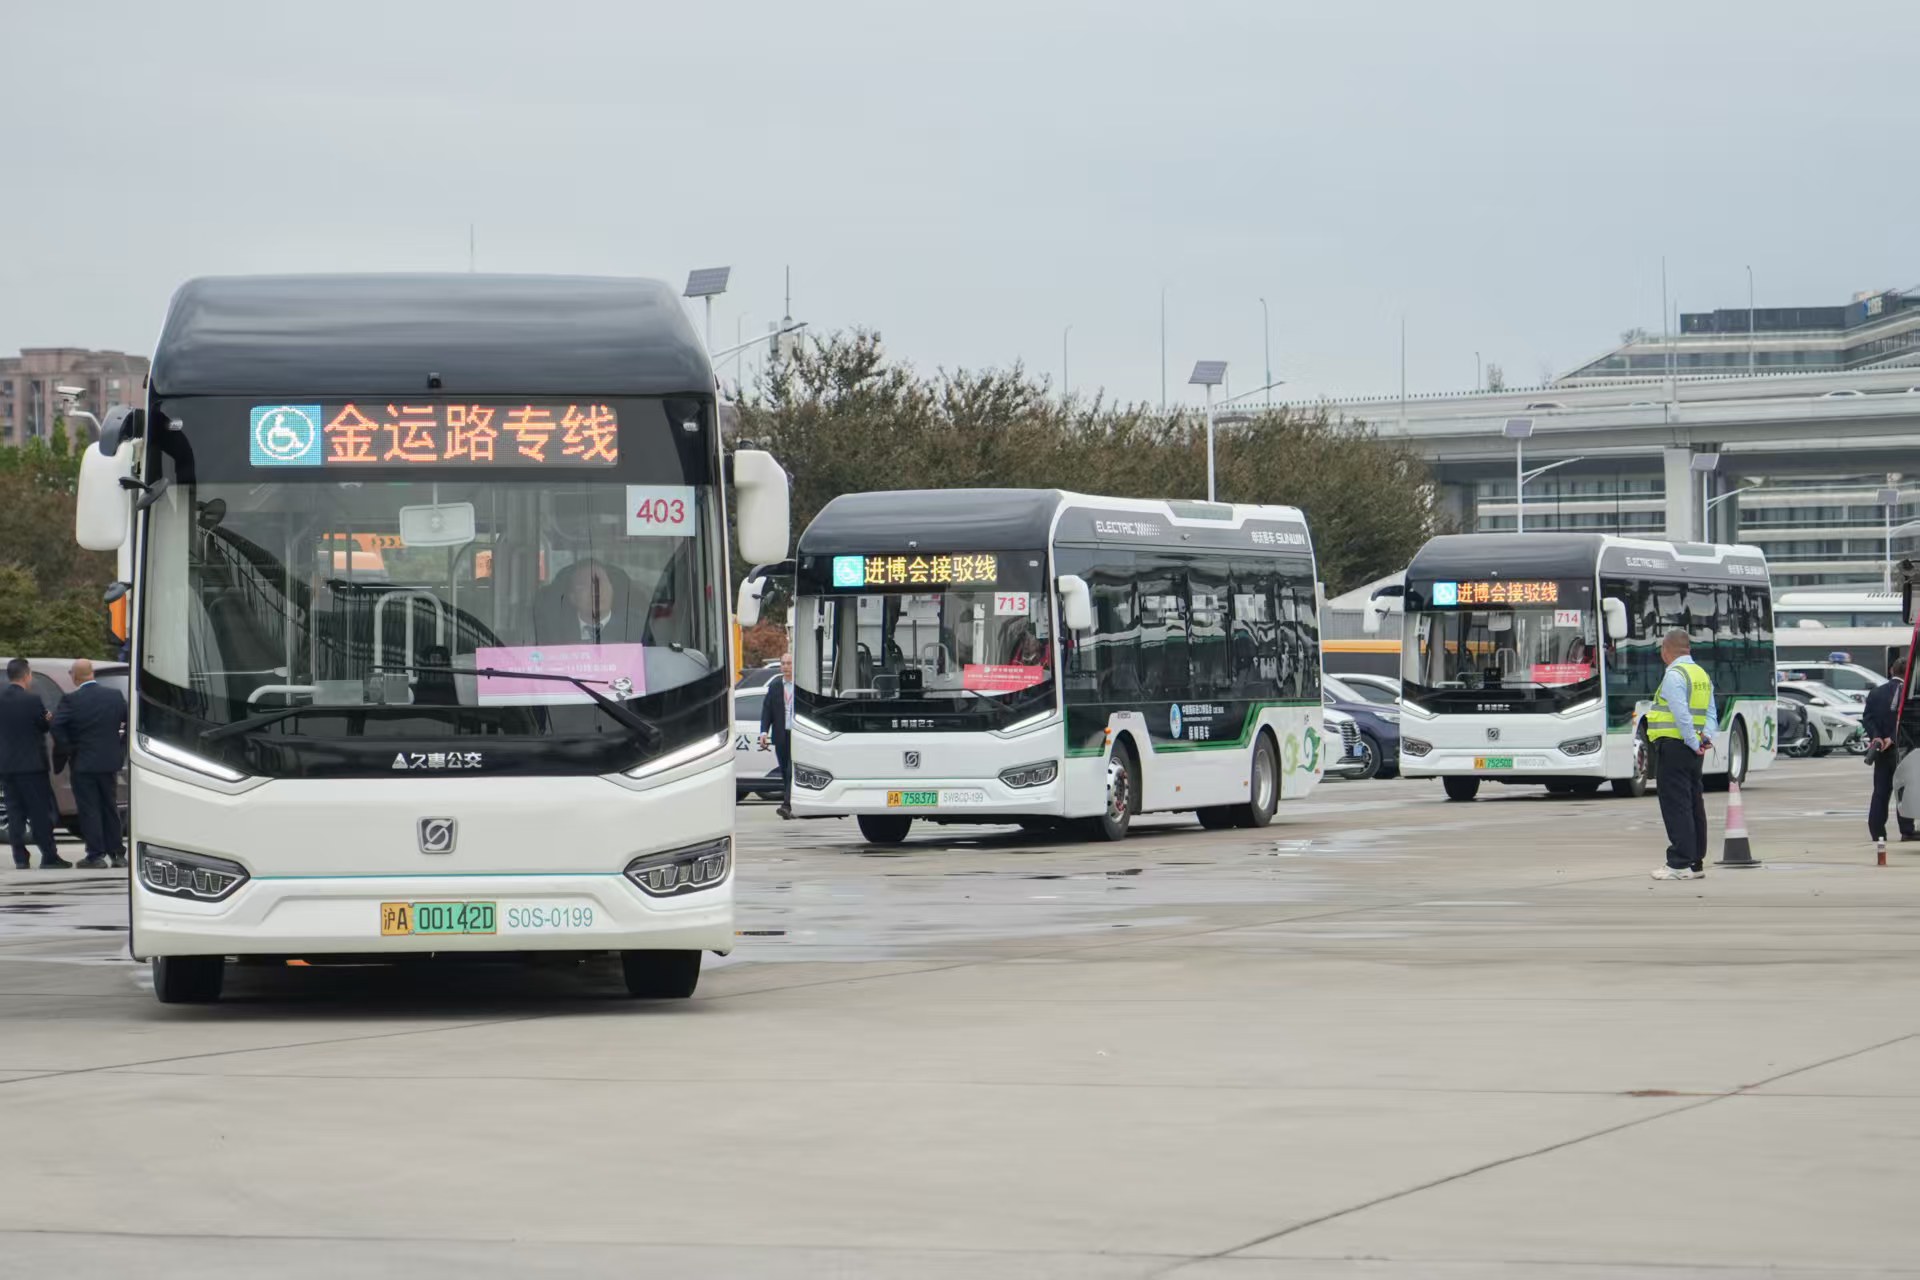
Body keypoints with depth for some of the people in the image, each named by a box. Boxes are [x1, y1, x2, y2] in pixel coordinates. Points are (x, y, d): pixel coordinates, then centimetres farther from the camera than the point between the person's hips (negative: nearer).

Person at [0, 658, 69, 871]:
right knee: (40, 811, 1)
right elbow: (46, 725, -6)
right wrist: (49, 719, 16)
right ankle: (49, 857, 0)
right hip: (31, 764, -5)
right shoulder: (32, 700, -14)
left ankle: (20, 857, 6)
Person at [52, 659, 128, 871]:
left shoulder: (71, 701, -13)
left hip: (83, 764, -4)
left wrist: (68, 750, -9)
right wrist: (121, 747, 12)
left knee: (89, 810, 1)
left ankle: (96, 855, -1)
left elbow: (57, 726, -21)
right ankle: (117, 853, 17)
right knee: (110, 808, 15)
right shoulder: (115, 696, 0)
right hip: (110, 762, 4)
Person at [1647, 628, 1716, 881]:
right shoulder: (1702, 675, 15)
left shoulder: (1674, 675, -12)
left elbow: (1681, 714, -21)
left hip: (1674, 746, -9)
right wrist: (1707, 737, -3)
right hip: (1693, 751, 9)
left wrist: (1694, 743, -15)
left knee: (1676, 806, -7)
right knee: (1694, 805, 13)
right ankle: (1696, 862, 17)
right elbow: (1711, 713, 11)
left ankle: (1680, 864, -10)